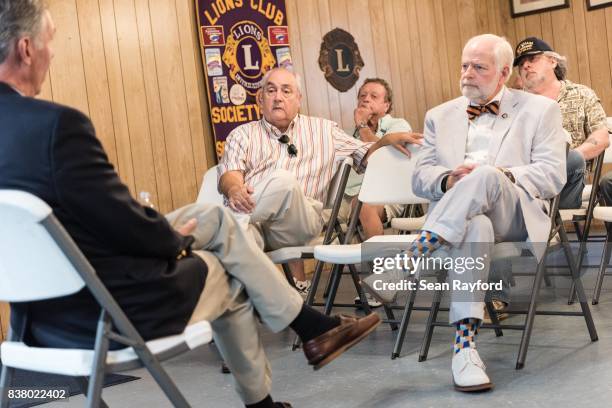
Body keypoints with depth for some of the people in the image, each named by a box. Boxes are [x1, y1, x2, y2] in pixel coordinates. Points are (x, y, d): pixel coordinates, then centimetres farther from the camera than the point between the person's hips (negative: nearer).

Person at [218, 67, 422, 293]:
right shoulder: (243, 134, 26)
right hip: (250, 217, 0)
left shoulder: (322, 129, 29)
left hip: (302, 218, 0)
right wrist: (234, 188, -17)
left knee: (283, 180, -36)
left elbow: (364, 156, 29)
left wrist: (387, 140, 7)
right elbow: (229, 172, 8)